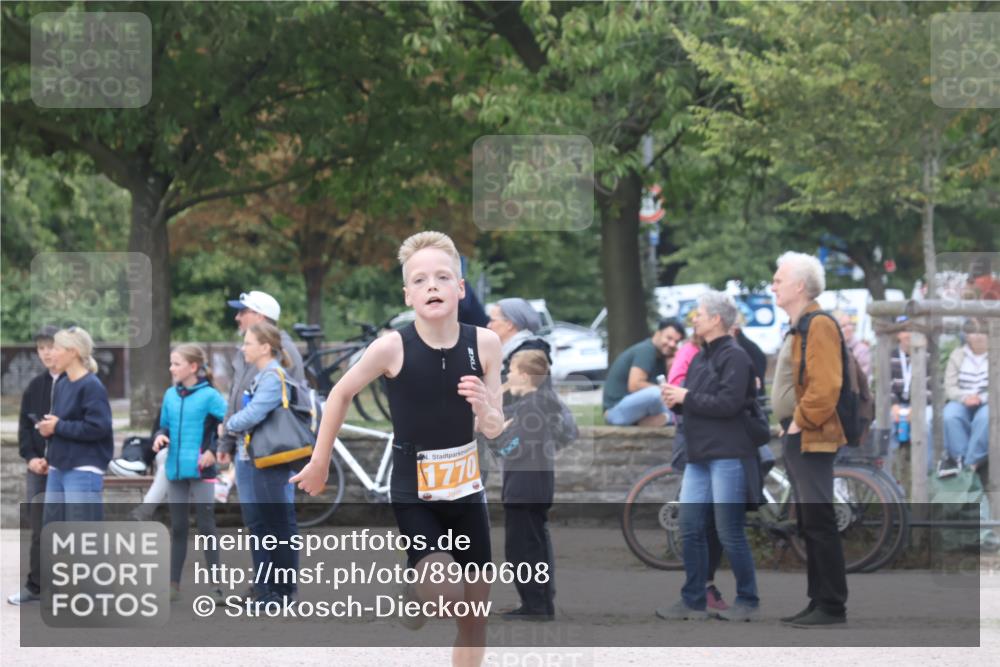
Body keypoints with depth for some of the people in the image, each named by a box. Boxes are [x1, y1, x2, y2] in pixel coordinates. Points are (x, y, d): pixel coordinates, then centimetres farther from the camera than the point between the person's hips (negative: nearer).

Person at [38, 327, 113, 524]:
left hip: (84, 470, -9)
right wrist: (47, 427, -3)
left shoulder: (92, 386, -12)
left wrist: (58, 427, -14)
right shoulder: (62, 383, 13)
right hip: (58, 469, 9)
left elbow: (99, 427, -21)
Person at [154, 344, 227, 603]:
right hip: (175, 470, 6)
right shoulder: (170, 395, 7)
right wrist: (160, 436, -5)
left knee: (207, 527, -1)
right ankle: (173, 584, 17)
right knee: (177, 528, 12)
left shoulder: (209, 395, -10)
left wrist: (214, 451, -13)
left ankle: (217, 586, 3)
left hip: (200, 471, -5)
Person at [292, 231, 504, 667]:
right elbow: (341, 394, -1)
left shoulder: (484, 343, -9)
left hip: (466, 490, 4)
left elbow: (495, 430, -1)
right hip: (413, 493, -4)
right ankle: (416, 595, 10)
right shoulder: (393, 347, -18)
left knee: (476, 612, 9)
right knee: (446, 591, -26)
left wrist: (483, 408, -24)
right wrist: (319, 464, 5)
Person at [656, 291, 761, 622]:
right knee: (691, 529, 6)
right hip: (699, 458, 9)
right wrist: (675, 399, -1)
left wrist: (686, 397, -12)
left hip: (728, 456, -9)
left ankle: (748, 601, 7)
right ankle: (693, 601, 12)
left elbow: (729, 403, -20)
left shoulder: (734, 357, -9)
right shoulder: (700, 358, 18)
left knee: (730, 533, -4)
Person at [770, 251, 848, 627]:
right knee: (808, 523, 12)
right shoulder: (798, 327, 18)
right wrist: (790, 426, 16)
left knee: (819, 522, -9)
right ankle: (818, 602, 17)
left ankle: (832, 607, -7)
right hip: (796, 439, 11)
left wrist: (800, 423, -17)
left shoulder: (819, 326, -13)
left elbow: (825, 386, -23)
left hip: (811, 440, -11)